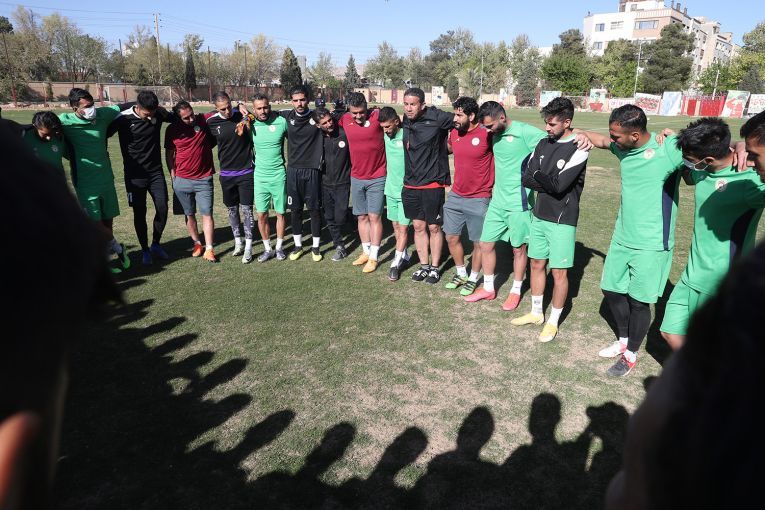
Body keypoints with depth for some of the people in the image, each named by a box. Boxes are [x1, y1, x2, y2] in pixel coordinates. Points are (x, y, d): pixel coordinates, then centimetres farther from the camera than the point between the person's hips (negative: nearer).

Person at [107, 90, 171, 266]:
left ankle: (156, 244, 18)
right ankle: (145, 250, 16)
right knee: (139, 213, 1)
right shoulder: (124, 119, -14)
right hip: (135, 174, -2)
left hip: (156, 172, 3)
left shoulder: (159, 114, -6)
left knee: (162, 209, -3)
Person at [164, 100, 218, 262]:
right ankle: (197, 243, 26)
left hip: (204, 179, -1)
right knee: (189, 214, 10)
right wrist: (173, 175, 4)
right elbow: (169, 154, 7)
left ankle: (209, 249, -1)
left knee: (207, 213, -4)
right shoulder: (172, 129, -3)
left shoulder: (203, 120, -6)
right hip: (182, 180, 1)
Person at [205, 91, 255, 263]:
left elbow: (255, 137, 3)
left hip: (246, 172, -2)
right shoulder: (212, 121, -5)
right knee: (231, 209, 12)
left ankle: (249, 247, 5)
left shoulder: (242, 115, -8)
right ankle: (238, 242, 28)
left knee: (246, 209, -1)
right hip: (226, 174, 2)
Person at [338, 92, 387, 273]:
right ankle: (366, 252, 25)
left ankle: (373, 257, 8)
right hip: (356, 178, 5)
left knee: (374, 217, -1)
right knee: (362, 217, 12)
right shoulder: (344, 120, 1)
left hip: (377, 178, -4)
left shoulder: (377, 116, -13)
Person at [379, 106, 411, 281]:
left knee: (403, 227, -1)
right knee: (395, 225, 13)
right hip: (390, 188, 6)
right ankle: (404, 256, 27)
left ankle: (396, 263, 5)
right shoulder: (386, 135, 2)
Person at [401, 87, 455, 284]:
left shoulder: (436, 118, -13)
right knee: (418, 226, 13)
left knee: (434, 227, 8)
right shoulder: (406, 121, 4)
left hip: (433, 184, -5)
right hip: (410, 185, 5)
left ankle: (435, 267, 24)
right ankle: (424, 265, 28)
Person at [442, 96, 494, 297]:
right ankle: (460, 273, 35)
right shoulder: (454, 133, 2)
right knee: (451, 238, 14)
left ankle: (473, 278, 29)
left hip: (478, 200, -6)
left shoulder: (487, 134, -16)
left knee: (478, 242, 9)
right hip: (455, 197, 6)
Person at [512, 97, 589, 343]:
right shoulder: (543, 143, 6)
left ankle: (553, 322, 19)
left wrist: (538, 175, -7)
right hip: (539, 216, 6)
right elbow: (526, 178, 0)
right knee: (537, 264, 15)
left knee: (559, 272, 2)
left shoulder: (578, 149, -14)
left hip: (562, 221, -6)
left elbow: (559, 185, -21)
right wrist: (549, 184, -13)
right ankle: (536, 313, 32)